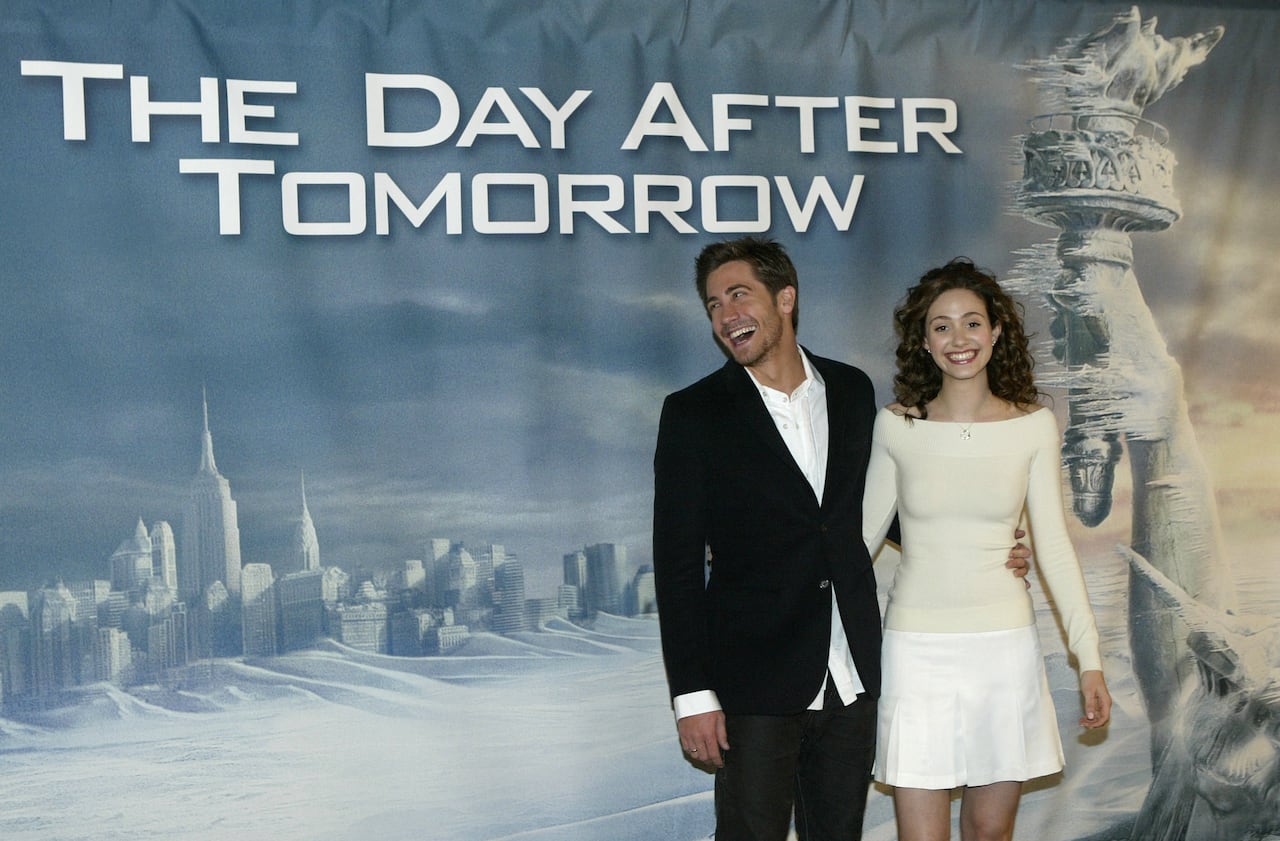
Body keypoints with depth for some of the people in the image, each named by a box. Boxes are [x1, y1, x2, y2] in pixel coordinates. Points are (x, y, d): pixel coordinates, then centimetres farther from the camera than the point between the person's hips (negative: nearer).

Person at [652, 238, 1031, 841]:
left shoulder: (851, 390, 7)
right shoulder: (693, 414, -5)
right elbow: (678, 563, -7)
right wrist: (692, 695, -10)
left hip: (851, 678, 4)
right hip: (756, 683, -4)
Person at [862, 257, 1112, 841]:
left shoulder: (1033, 425, 0)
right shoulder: (896, 426, -1)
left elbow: (1054, 546, 2)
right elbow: (863, 532, 7)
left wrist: (1089, 659, -2)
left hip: (1003, 645, 1)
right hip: (917, 647, -1)